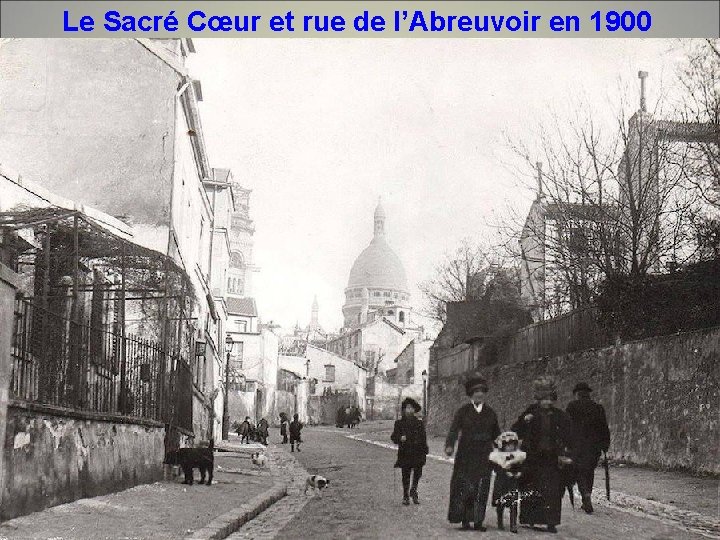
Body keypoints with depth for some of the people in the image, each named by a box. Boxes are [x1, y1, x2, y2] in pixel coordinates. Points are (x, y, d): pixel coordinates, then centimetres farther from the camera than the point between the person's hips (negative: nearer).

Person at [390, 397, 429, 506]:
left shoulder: (419, 424, 10)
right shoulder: (399, 423, 5)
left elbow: (423, 439, 12)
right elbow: (393, 437, 4)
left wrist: (425, 452, 6)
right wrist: (400, 438, -18)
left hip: (417, 453, 1)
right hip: (405, 453, -1)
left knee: (418, 473, -9)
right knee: (406, 475, 3)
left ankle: (413, 491, 15)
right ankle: (406, 496, 14)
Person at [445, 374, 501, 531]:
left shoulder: (490, 413, 12)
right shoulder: (463, 411, 2)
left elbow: (496, 434, 20)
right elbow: (454, 430, -9)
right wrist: (449, 445, -24)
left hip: (484, 457, 3)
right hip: (466, 456, -2)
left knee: (481, 489, 0)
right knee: (465, 487, -4)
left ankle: (478, 521, 5)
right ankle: (464, 520, 5)